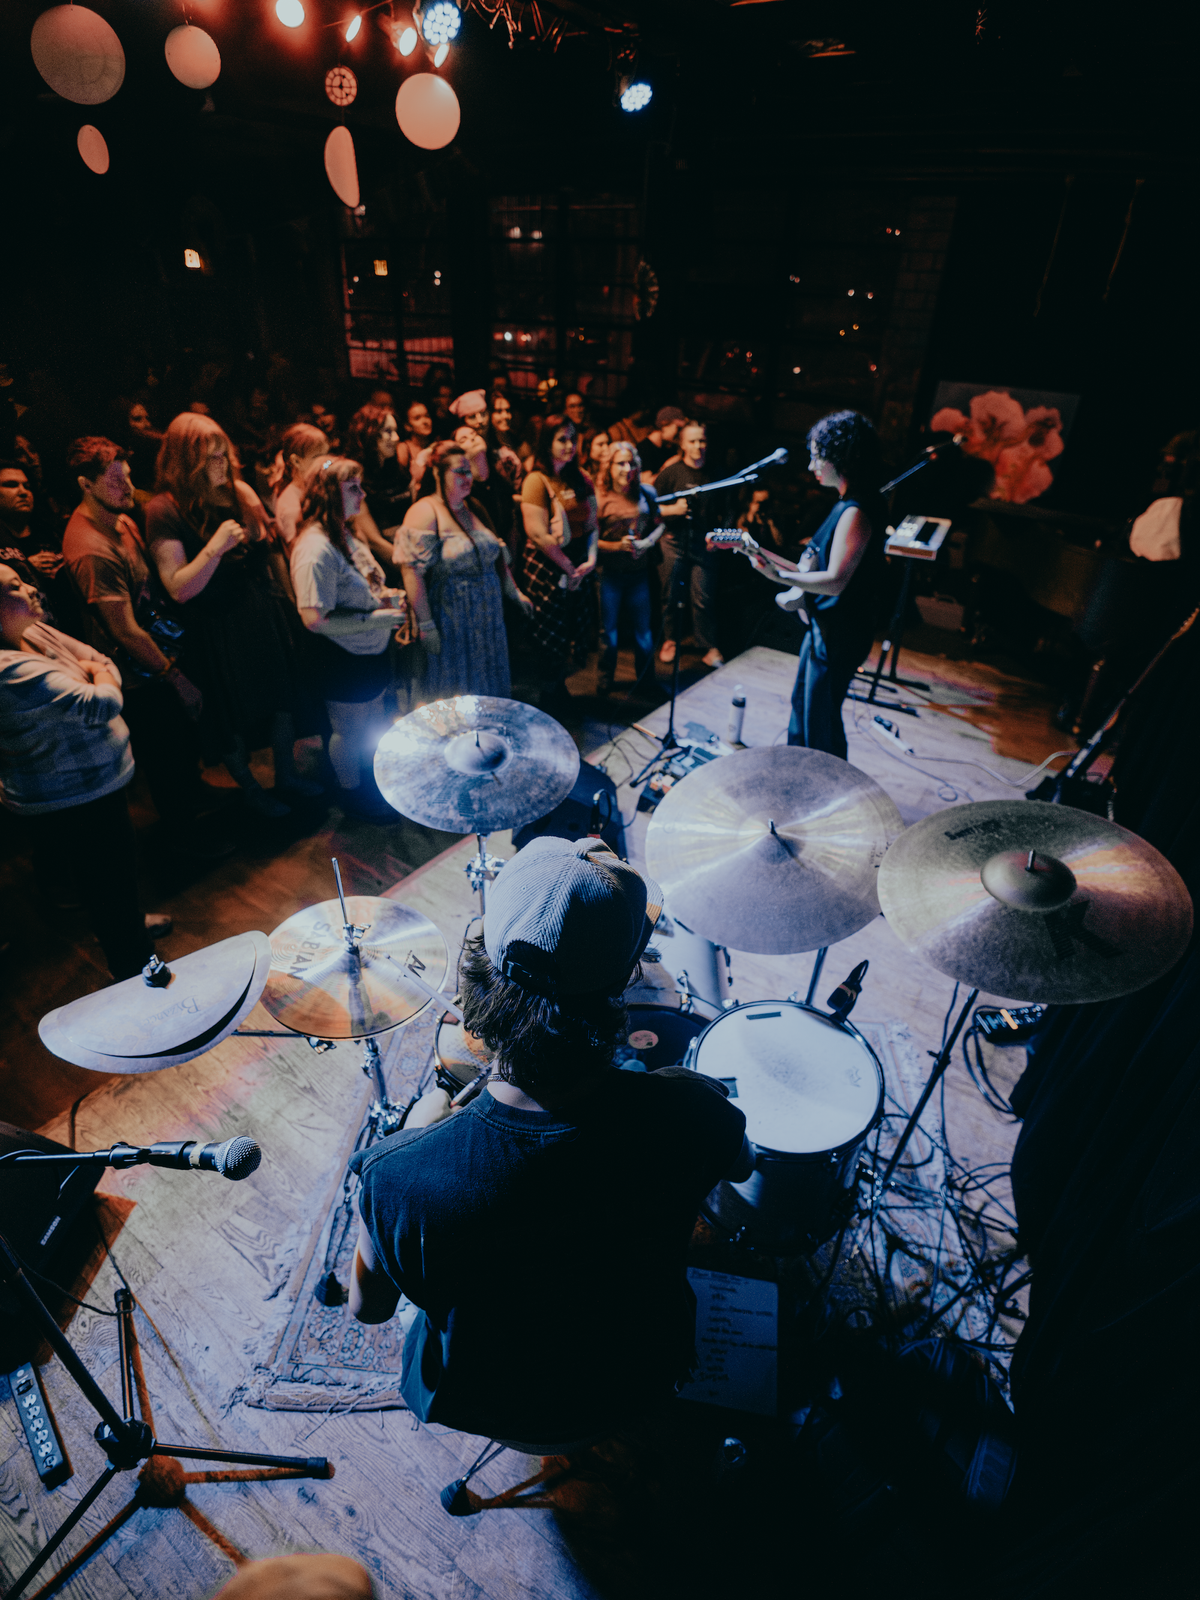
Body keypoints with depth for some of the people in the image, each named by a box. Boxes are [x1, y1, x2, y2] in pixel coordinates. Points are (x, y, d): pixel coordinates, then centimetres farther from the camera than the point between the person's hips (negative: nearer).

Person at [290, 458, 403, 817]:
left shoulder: (345, 534, 4)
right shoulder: (315, 549, -27)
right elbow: (315, 619, -31)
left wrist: (384, 595, 1)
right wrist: (373, 618, -27)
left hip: (370, 652, 10)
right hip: (343, 661, -9)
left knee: (373, 724, 26)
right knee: (349, 733, 12)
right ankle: (353, 795, 34)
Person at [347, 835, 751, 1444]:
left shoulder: (398, 1177, -38)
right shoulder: (688, 1111, -35)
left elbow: (368, 1308, -14)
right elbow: (741, 1165, -9)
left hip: (484, 1405, 0)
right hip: (639, 1383, 1)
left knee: (430, 1107, 11)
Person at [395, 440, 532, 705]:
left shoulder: (473, 508, 11)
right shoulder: (425, 513, -14)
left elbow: (496, 555, 19)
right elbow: (413, 573, -20)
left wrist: (515, 593, 17)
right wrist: (425, 625, -22)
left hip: (487, 620, 7)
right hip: (448, 622, -7)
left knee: (486, 689, 16)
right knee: (449, 699, 5)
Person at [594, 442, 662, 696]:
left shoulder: (646, 493, 2)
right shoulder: (599, 497, -8)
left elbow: (659, 524, 10)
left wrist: (647, 542, -9)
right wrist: (617, 545, -20)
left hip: (639, 571, 3)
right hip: (610, 573, -2)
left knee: (643, 629, 11)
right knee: (609, 630, 8)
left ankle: (645, 677, 30)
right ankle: (605, 680, 26)